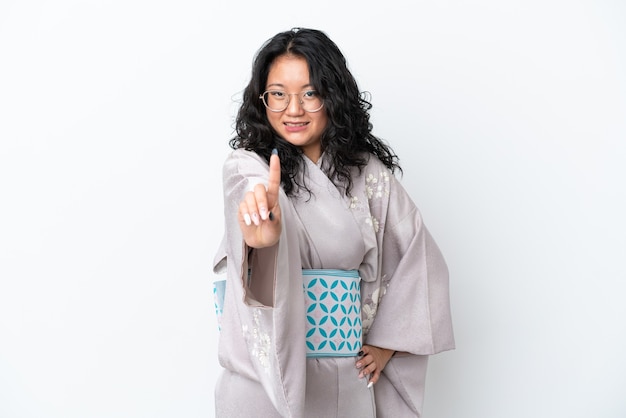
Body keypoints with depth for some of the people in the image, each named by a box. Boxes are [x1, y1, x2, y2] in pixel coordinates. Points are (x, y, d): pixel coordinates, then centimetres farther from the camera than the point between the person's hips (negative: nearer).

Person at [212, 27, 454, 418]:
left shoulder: (368, 172, 0)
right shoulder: (248, 165, -8)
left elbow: (419, 258, 5)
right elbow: (248, 193, -32)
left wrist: (388, 341, 0)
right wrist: (264, 232, -54)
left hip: (347, 371, 3)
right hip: (266, 368, -2)